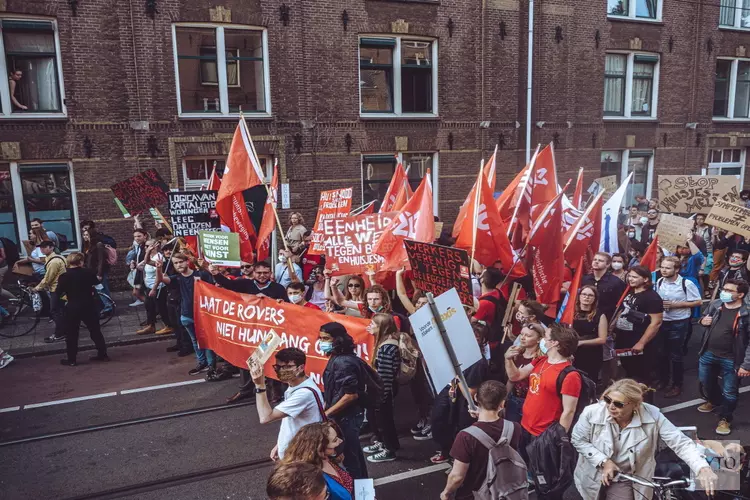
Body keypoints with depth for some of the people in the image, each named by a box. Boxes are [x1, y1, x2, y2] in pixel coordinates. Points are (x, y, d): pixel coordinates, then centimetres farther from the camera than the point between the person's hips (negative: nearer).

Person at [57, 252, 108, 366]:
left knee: (71, 334, 8)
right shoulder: (88, 272, -4)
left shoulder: (64, 276, -11)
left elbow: (58, 293, -8)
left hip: (73, 307, -3)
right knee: (95, 330, 13)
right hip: (89, 305, 3)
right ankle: (103, 354, 18)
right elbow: (96, 282, 15)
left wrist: (68, 291, 10)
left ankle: (71, 359, 11)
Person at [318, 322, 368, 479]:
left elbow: (351, 395, -26)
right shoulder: (337, 359, 7)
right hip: (345, 416, 10)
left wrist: (326, 414, -20)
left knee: (348, 456, 1)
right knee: (354, 453, 22)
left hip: (346, 417, -10)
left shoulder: (343, 362, -23)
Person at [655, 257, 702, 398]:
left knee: (676, 355, 5)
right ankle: (663, 380, 32)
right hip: (661, 322, 5)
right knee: (662, 353, 15)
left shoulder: (687, 284, -16)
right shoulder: (659, 282, 0)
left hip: (679, 323, -5)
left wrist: (676, 305, -20)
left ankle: (677, 385, 21)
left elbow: (698, 302, -12)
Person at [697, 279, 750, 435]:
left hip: (731, 359, -6)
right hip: (708, 354, 6)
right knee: (706, 382, 26)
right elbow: (706, 318, 18)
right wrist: (703, 321, -7)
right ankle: (714, 401, 54)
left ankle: (725, 419, 31)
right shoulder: (715, 304, -3)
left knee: (729, 392, 9)